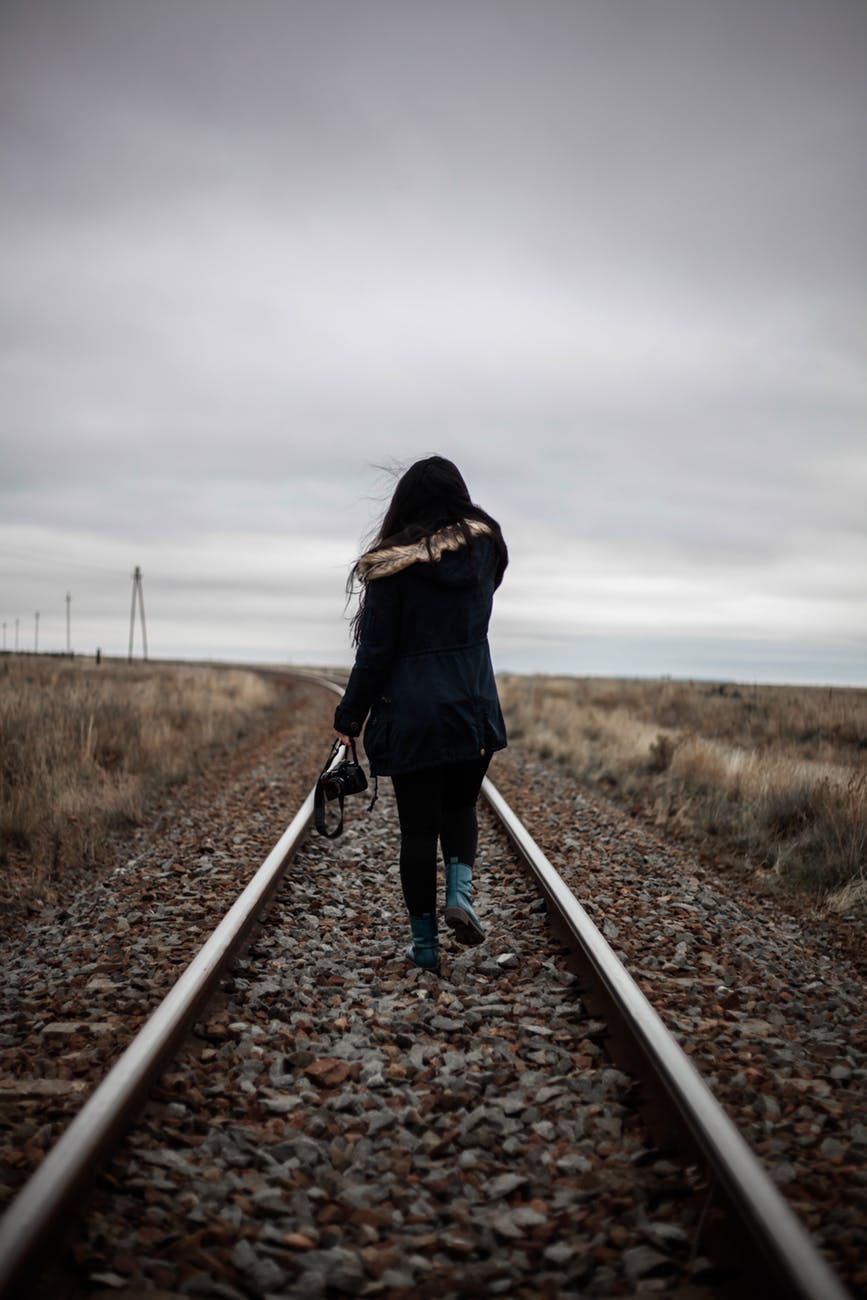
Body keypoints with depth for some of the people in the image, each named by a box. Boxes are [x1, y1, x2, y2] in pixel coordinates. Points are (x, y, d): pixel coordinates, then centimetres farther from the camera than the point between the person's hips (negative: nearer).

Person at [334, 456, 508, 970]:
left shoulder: (392, 567, -9)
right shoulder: (483, 547, 1)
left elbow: (375, 651, -9)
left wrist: (350, 717, 1)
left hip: (410, 715, -3)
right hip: (473, 710, 3)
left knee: (418, 826, 7)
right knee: (460, 807, 22)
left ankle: (425, 942, 11)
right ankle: (461, 891, -2)